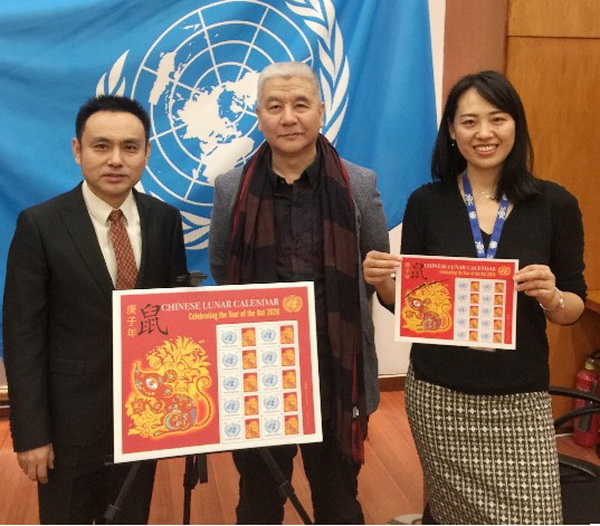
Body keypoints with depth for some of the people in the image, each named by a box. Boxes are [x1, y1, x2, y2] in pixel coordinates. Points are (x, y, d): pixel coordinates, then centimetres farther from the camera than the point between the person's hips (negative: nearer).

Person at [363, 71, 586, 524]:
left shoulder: (555, 204, -3)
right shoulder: (427, 202, -2)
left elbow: (574, 308, 3)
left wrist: (551, 297, -18)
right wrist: (383, 282, -15)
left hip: (520, 398, 0)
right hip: (438, 394, 0)